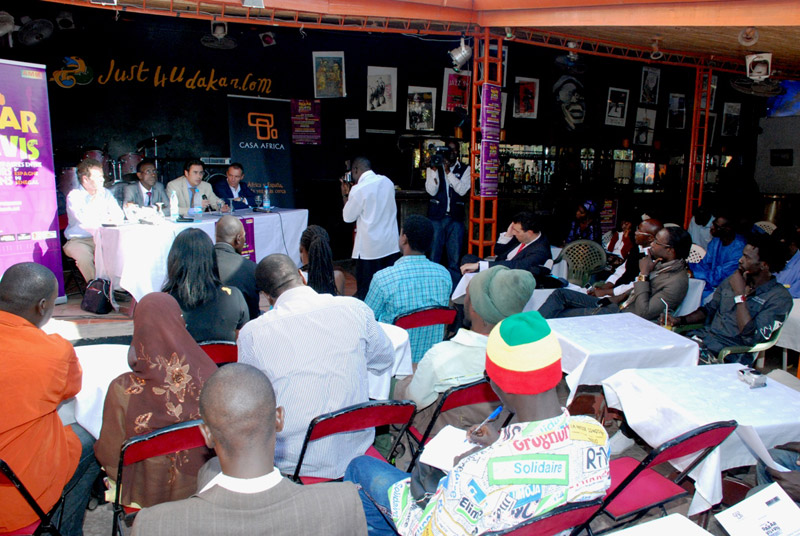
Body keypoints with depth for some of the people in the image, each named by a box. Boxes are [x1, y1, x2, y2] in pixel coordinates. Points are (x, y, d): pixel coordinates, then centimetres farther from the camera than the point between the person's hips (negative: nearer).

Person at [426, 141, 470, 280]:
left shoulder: (465, 169, 5)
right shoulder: (433, 167, 5)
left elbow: (462, 190, -10)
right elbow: (432, 191, -8)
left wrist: (448, 171, -15)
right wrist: (434, 169, -16)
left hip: (455, 218, 1)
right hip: (436, 217, 0)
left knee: (455, 257, 5)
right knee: (433, 254, 4)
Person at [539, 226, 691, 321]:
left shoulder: (677, 282, -22)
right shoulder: (661, 263, 5)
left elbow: (643, 314, -27)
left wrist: (643, 274, -23)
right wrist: (621, 297, 7)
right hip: (618, 305, 9)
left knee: (559, 316, -11)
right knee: (561, 294, 1)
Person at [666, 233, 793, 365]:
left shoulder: (779, 297, -7)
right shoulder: (732, 280, 13)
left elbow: (751, 338, -18)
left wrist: (740, 294, -14)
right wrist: (678, 320, 6)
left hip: (729, 356, -6)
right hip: (701, 337, 6)